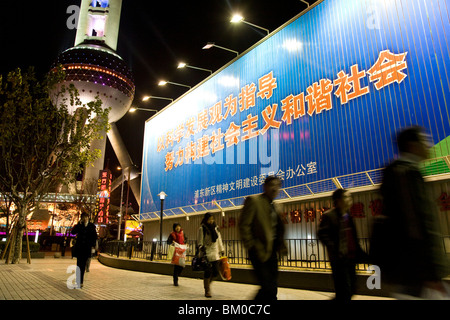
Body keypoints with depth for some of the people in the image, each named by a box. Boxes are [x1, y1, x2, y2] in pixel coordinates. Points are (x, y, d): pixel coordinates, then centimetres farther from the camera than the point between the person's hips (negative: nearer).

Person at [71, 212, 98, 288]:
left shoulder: (92, 226, 2)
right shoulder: (79, 225, 4)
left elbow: (94, 237, 3)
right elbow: (72, 232, -10)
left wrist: (93, 247, -4)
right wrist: (79, 224, -14)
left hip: (87, 248, 0)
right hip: (79, 248, 0)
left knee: (83, 265, 4)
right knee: (79, 264, -3)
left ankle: (80, 282, 13)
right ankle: (78, 282, 3)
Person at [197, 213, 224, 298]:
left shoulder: (215, 228, 13)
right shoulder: (202, 229, -3)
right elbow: (199, 241, -4)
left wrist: (222, 250, 18)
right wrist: (201, 247, -24)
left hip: (215, 253, 5)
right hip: (207, 253, -5)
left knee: (216, 272, 2)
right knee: (208, 272, -4)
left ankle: (207, 284, 30)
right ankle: (207, 291, 12)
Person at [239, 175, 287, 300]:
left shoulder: (275, 208, 17)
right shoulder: (253, 201, -6)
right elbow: (243, 226, -11)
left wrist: (281, 246, 5)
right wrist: (252, 247, -14)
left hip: (272, 251, 8)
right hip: (259, 252, -7)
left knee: (273, 289, 10)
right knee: (267, 288, -11)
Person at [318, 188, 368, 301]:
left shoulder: (348, 216, 15)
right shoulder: (329, 216, -10)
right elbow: (321, 234, -17)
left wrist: (359, 253, 13)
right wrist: (335, 250, -21)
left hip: (351, 259, 8)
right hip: (340, 260, -8)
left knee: (350, 291, 14)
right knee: (344, 292, -4)